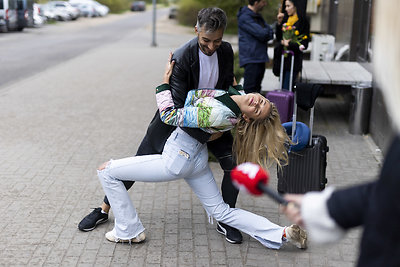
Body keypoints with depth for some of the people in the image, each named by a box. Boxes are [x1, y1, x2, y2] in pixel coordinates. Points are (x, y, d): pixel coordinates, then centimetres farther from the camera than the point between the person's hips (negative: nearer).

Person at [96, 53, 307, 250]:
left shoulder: (219, 114, -33)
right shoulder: (238, 94, -8)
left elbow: (169, 116, -24)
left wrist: (165, 82, -16)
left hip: (177, 159, -9)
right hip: (197, 156, 9)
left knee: (106, 171, 1)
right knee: (221, 211, 19)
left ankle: (129, 231, 14)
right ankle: (282, 234, 11)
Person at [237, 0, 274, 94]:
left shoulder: (257, 16, 17)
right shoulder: (245, 17, -15)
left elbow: (269, 31, 14)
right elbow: (262, 33, -20)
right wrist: (270, 32, -1)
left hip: (260, 57, 10)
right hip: (251, 58, -10)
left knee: (257, 89, 14)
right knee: (250, 89, -9)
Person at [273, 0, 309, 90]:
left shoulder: (303, 22, -5)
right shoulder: (285, 19, 13)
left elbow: (304, 44, -7)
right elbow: (278, 37, 11)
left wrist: (289, 44, -16)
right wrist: (279, 23, 2)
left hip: (293, 60, -6)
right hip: (282, 58, 6)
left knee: (286, 89, -11)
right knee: (283, 87, 10)